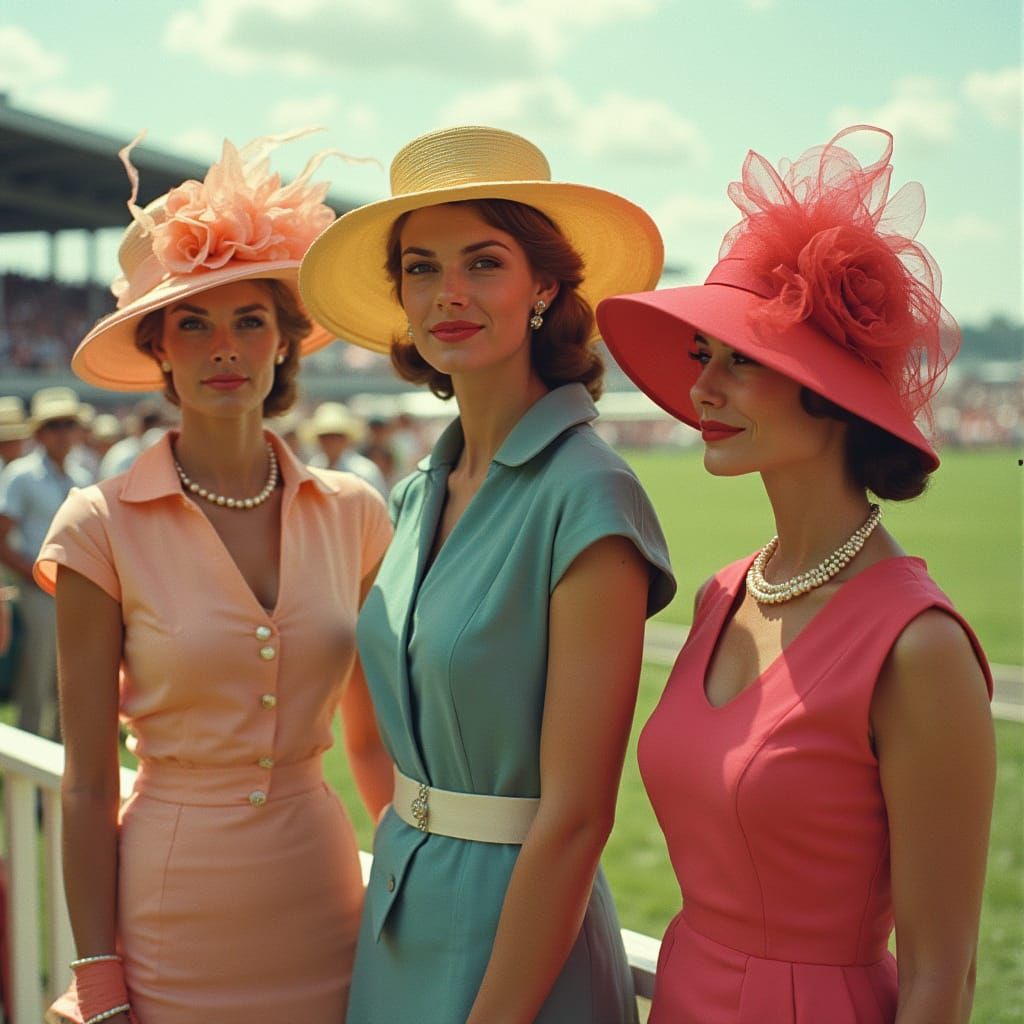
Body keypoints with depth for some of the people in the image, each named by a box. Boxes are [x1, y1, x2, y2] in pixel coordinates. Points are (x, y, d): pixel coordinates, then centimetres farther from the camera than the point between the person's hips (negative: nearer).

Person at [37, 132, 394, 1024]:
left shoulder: (353, 515, -1)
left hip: (324, 910, 3)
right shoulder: (104, 529, -10)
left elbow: (372, 736, 8)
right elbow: (87, 787, -7)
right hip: (174, 944, -3)